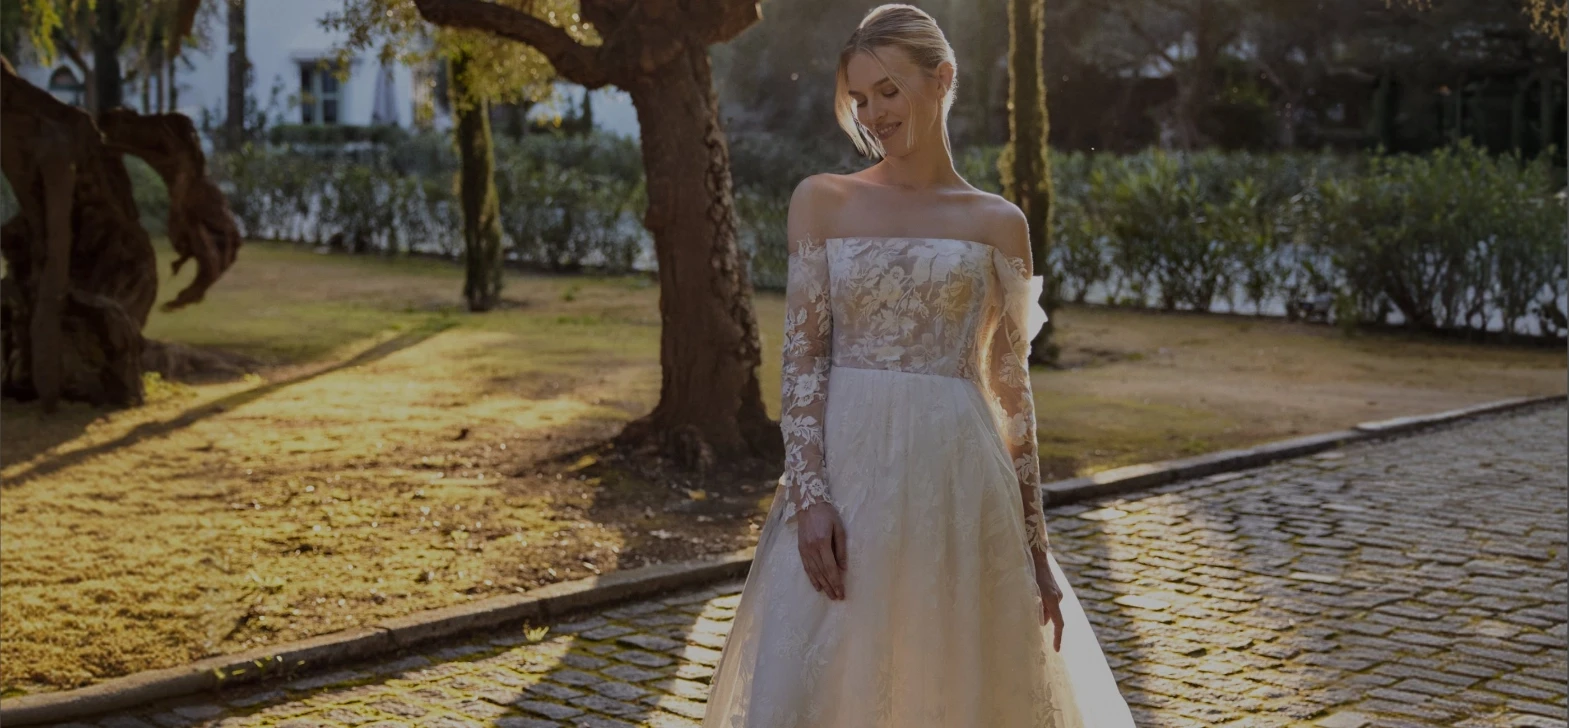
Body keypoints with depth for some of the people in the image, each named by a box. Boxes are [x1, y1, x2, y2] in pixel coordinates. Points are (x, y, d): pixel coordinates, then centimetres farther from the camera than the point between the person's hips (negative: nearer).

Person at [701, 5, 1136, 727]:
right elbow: (801, 359, 0)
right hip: (847, 474, 0)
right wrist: (808, 495, -12)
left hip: (958, 479, 1)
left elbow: (1010, 389, 9)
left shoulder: (997, 224, 8)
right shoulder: (822, 201, 7)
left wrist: (1034, 542, 8)